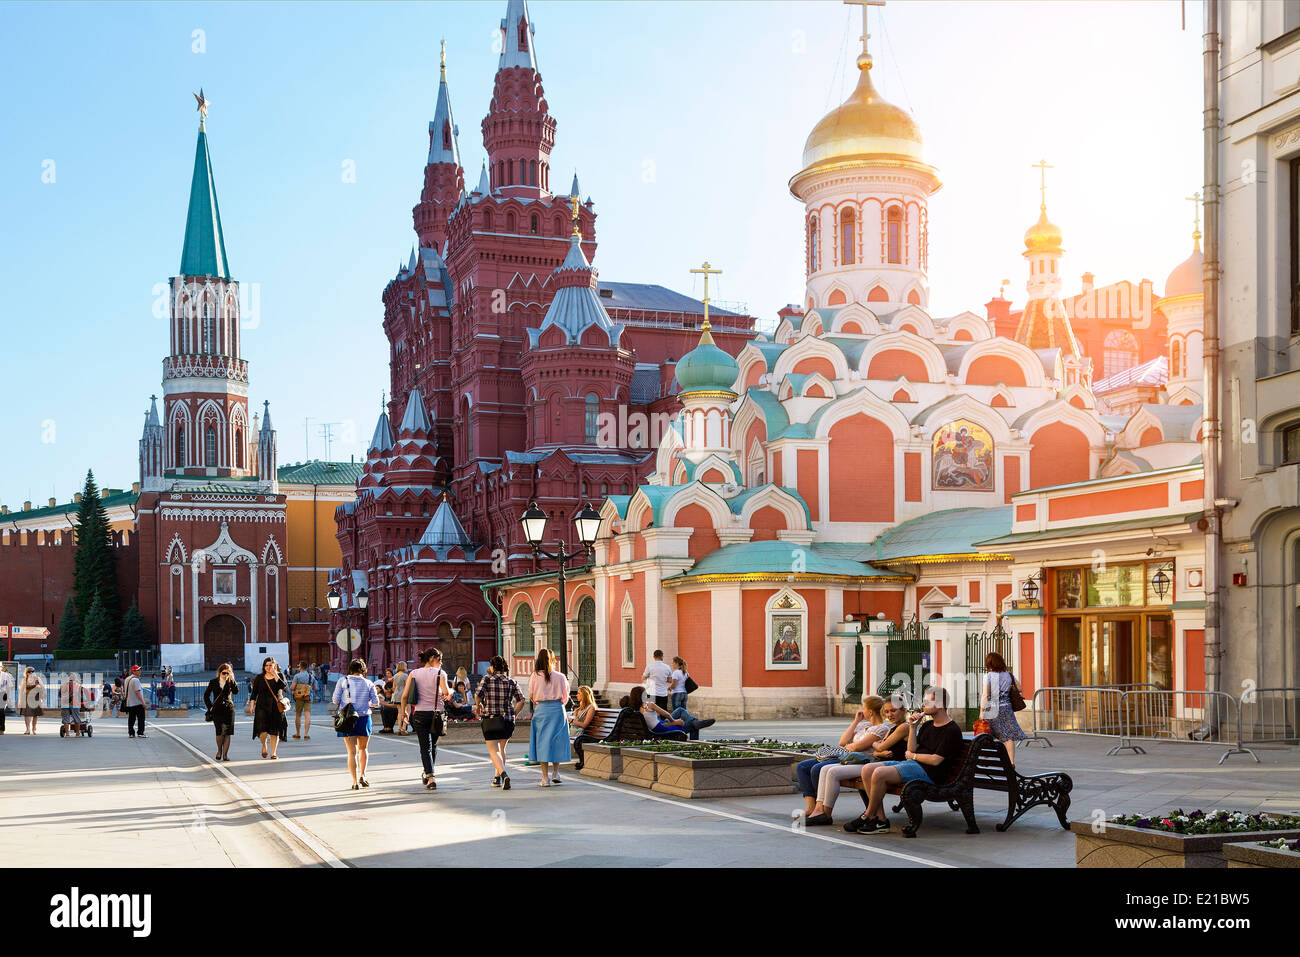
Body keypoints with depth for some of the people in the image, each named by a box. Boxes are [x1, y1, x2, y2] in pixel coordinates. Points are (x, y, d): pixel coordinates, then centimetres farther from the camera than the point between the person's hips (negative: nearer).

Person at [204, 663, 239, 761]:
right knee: (219, 732, -9)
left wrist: (232, 679, -20)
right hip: (217, 710, 0)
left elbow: (236, 691, -15)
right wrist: (210, 707, 4)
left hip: (229, 709, 0)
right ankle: (219, 750, 16)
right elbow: (206, 695, 13)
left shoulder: (230, 682, 4)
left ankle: (225, 754, 2)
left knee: (227, 733, -4)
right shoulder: (214, 682, 5)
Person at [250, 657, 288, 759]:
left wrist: (275, 674, -13)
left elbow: (282, 686, -13)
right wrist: (252, 705, 3)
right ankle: (264, 745, 17)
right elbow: (254, 693, 10)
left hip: (276, 707, 0)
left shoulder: (280, 676, 7)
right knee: (263, 730, -14)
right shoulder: (259, 678, 8)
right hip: (262, 706, 0)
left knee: (275, 731, -1)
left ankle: (273, 753, 7)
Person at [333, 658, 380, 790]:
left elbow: (336, 700, -5)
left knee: (352, 752, 3)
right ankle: (362, 775, 8)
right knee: (362, 749, 20)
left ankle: (355, 781, -2)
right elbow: (375, 702, 1)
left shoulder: (343, 681, -1)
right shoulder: (368, 683, 2)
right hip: (364, 718, 1)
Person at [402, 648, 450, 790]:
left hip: (420, 713, 1)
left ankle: (430, 778, -13)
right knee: (433, 745, 19)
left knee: (425, 746, 0)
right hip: (437, 714, -1)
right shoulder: (440, 673, -4)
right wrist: (448, 695, 4)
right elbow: (446, 693, -18)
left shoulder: (413, 674, 4)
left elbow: (404, 696, 0)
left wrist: (404, 710, 14)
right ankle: (427, 774, 33)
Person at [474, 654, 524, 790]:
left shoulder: (487, 679, -3)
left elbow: (478, 695, -16)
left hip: (490, 719, -3)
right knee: (501, 749, 22)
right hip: (508, 720, 3)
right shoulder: (511, 681, 5)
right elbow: (521, 701, -3)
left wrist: (478, 706, 3)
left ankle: (504, 774, -26)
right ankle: (497, 778, 27)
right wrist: (513, 715, 7)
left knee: (493, 751, -3)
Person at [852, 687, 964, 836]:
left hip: (929, 772, -9)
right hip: (911, 764, 9)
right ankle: (881, 819, -10)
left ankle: (868, 817, -10)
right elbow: (911, 750, 14)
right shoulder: (927, 725, 19)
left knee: (880, 773, -26)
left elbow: (935, 760, -15)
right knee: (867, 769, -7)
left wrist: (912, 755, 0)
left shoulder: (952, 730, -8)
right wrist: (913, 727, 2)